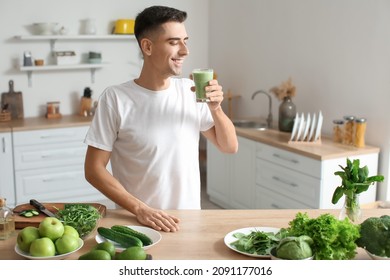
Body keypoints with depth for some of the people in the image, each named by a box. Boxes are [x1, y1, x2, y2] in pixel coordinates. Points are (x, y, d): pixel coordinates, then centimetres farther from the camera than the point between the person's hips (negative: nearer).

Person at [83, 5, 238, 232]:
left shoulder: (191, 91, 1)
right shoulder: (115, 98, -10)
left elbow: (230, 147, 8)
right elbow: (94, 169, -8)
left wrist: (215, 109, -9)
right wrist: (140, 209, -17)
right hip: (136, 221, -2)